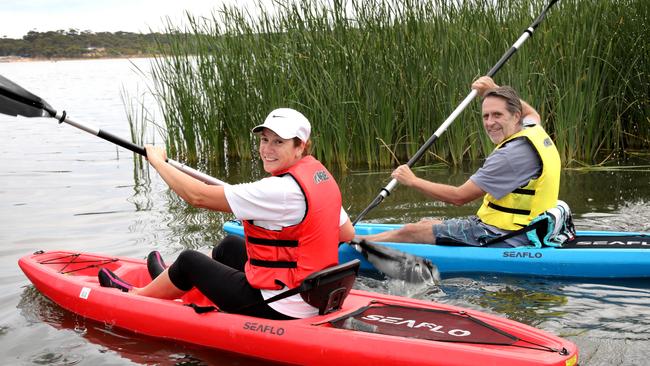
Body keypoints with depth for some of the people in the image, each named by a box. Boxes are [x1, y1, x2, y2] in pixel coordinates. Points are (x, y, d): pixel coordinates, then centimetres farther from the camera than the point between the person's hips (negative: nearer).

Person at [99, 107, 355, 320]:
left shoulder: (279, 190, -27)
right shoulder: (320, 173, -1)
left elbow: (197, 196, -22)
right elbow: (348, 234, 9)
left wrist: (158, 161, -7)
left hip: (280, 309, -8)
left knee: (189, 261, 13)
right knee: (230, 245, 29)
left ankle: (135, 296, 41)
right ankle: (174, 283, 55)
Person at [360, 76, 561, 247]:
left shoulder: (513, 153, -25)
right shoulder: (534, 129, 3)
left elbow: (459, 196, -23)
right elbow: (532, 114, 33)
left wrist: (413, 181, -11)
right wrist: (495, 90, 26)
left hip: (504, 241, -10)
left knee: (411, 231, -3)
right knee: (427, 224, 17)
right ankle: (359, 239, 27)